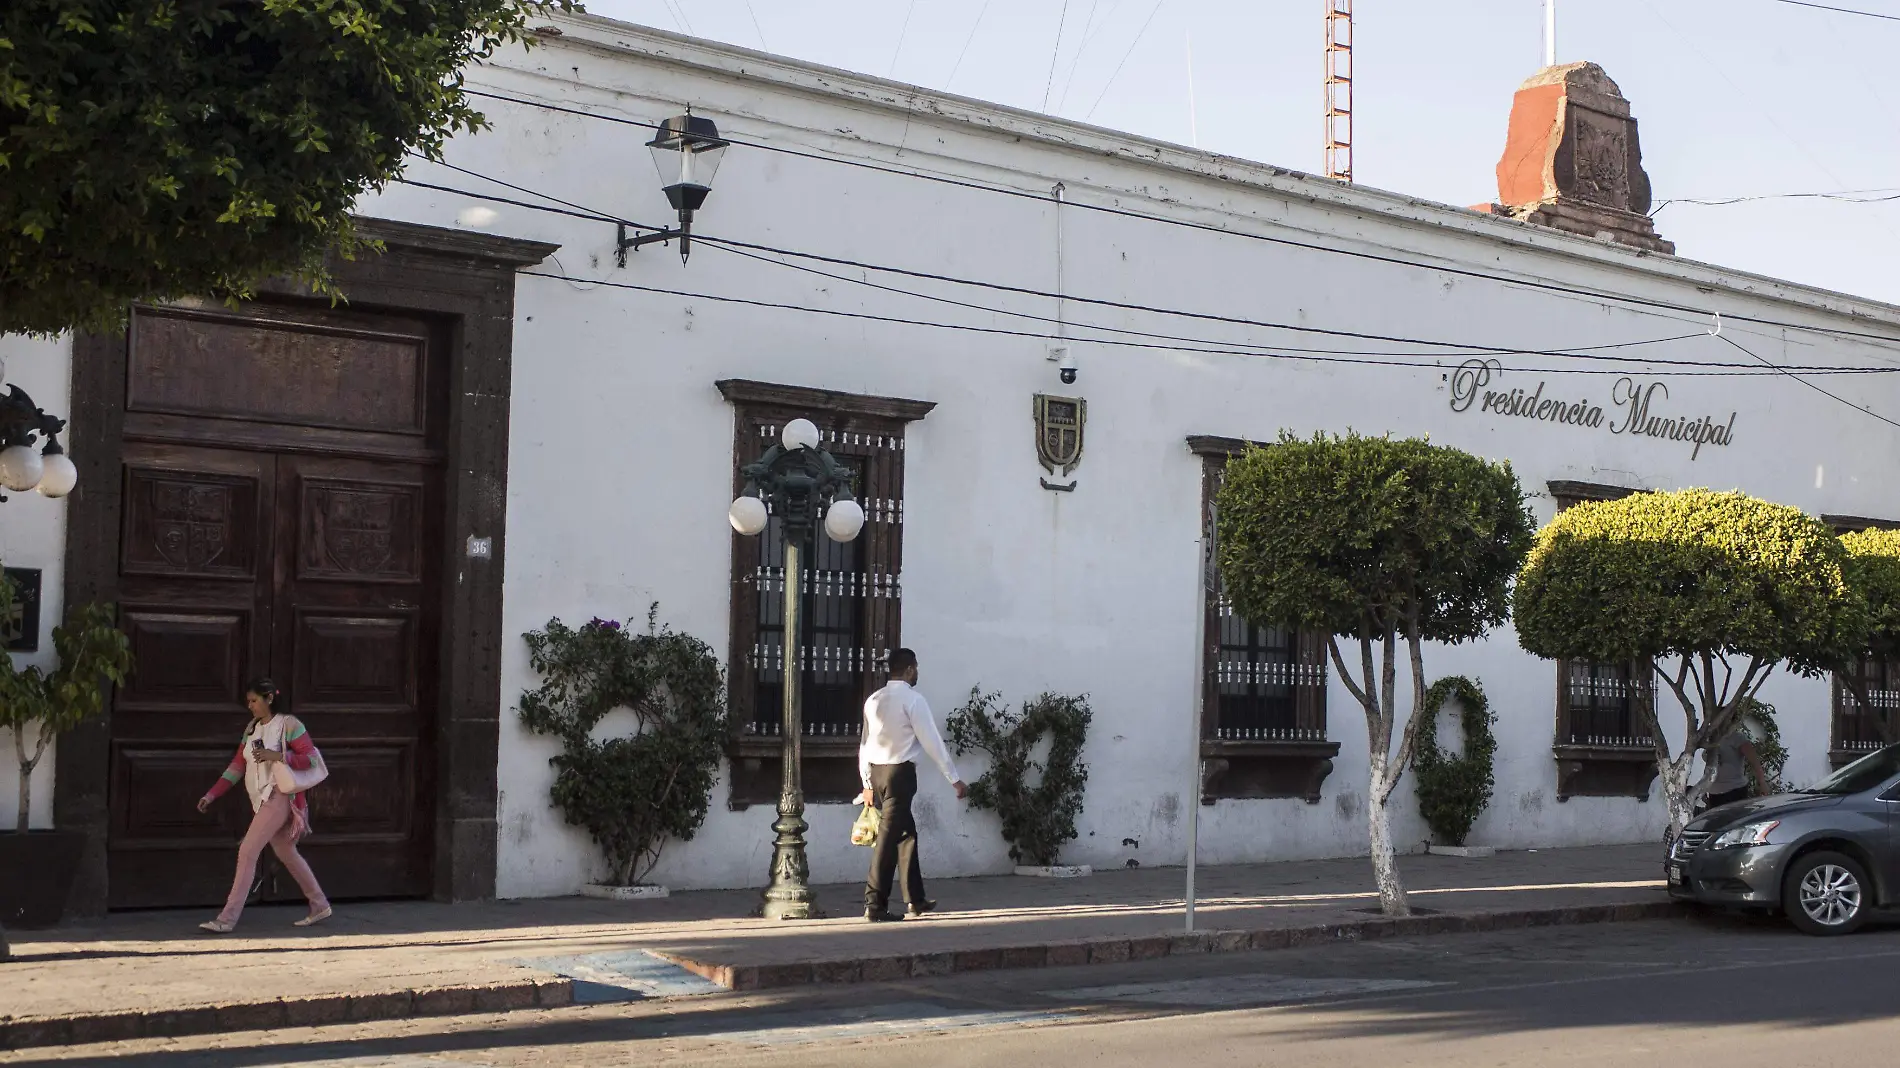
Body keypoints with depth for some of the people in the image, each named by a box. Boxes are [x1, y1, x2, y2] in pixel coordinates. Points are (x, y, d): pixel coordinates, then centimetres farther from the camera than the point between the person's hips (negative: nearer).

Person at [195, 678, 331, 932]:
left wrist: (277, 756, -25)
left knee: (247, 852, -13)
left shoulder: (288, 724, -8)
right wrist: (212, 794, 4)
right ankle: (320, 906, 25)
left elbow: (310, 758, -14)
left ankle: (227, 919, -13)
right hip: (262, 800, 8)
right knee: (287, 854, 15)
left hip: (278, 797, -8)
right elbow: (237, 766, 12)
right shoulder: (252, 728, 14)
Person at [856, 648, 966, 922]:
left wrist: (867, 782, 23)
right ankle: (875, 905, -5)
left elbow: (865, 743, 16)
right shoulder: (912, 699, -9)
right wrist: (955, 779, -5)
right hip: (900, 773, -8)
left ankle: (915, 899, 23)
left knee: (906, 833, 17)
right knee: (889, 837, -5)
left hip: (876, 772, 8)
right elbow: (932, 742, -10)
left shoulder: (874, 700, 12)